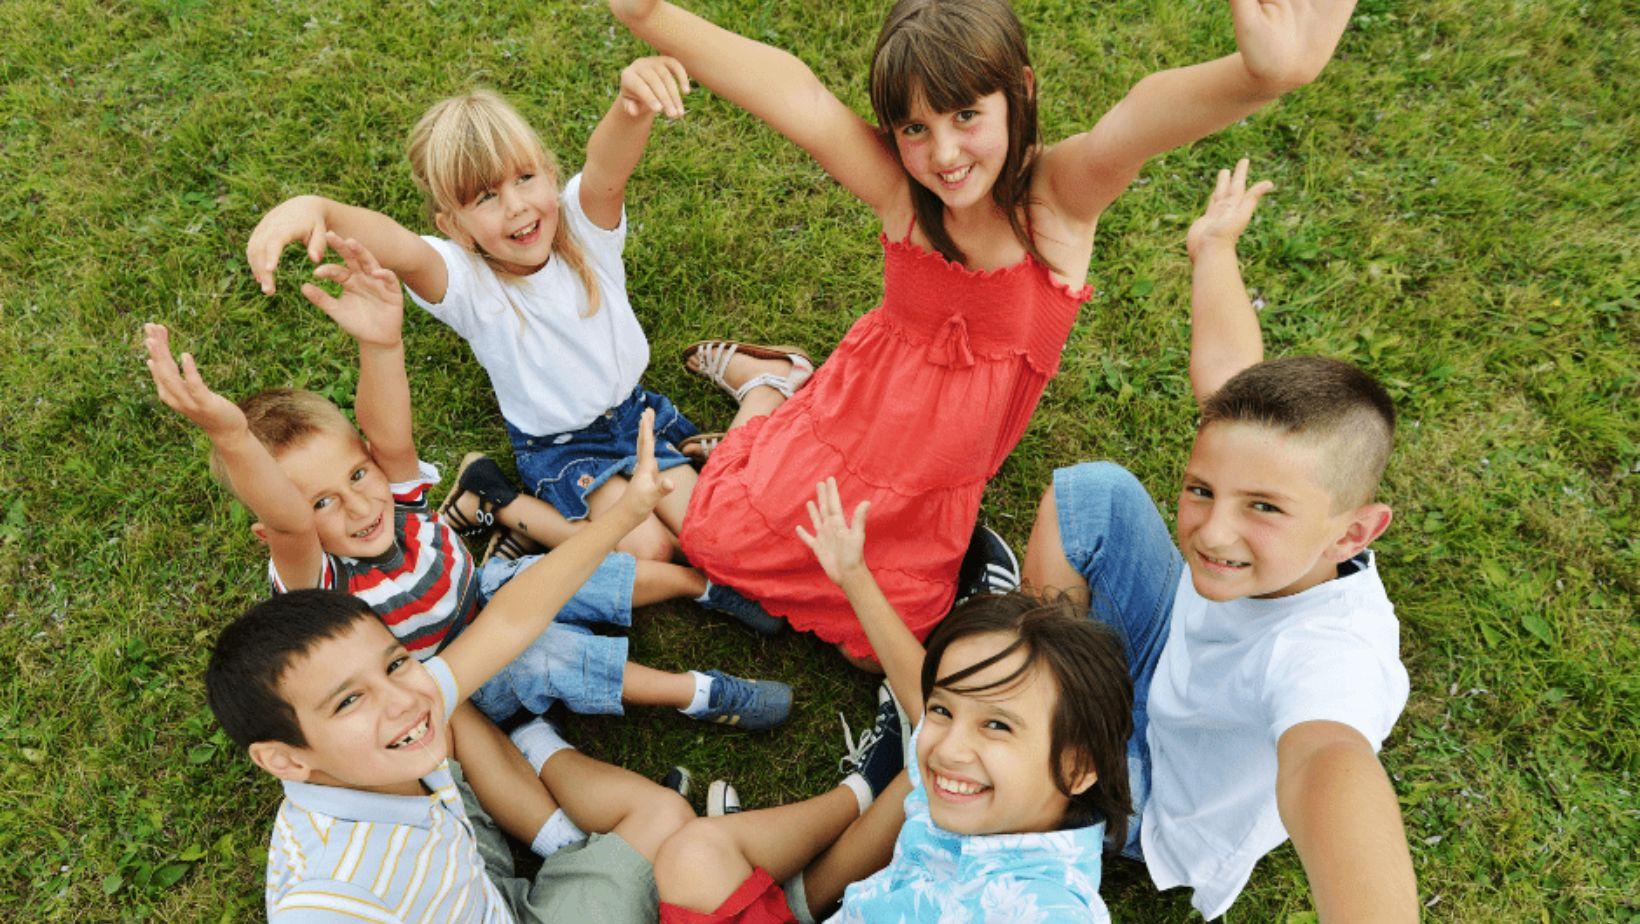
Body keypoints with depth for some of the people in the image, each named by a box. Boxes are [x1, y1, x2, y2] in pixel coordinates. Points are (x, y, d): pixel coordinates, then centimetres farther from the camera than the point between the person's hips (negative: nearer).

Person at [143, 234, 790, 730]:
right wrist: (231, 436, -78)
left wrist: (381, 344, -64)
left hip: (477, 598, 5)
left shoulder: (394, 491, -22)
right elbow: (286, 519, -57)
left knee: (578, 575, -3)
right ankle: (703, 694, -16)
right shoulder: (313, 583, -34)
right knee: (546, 654, -27)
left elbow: (389, 432, -43)